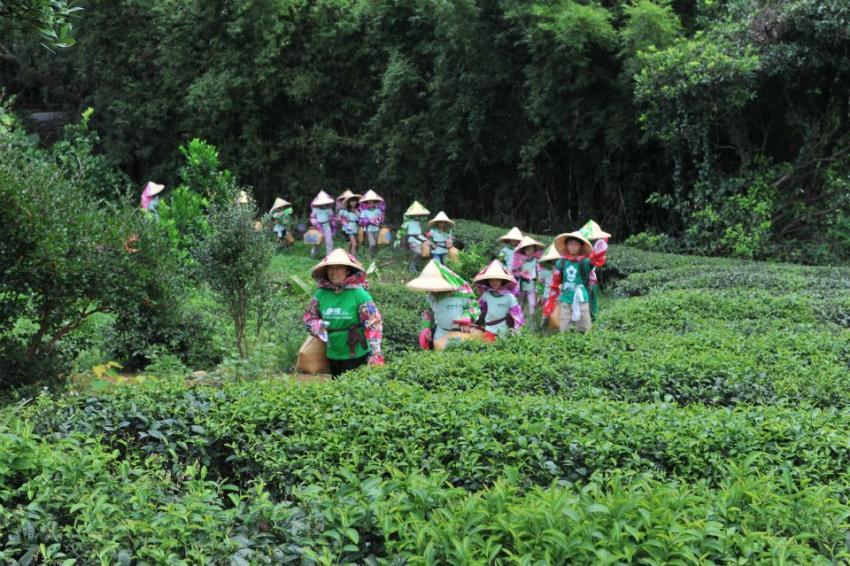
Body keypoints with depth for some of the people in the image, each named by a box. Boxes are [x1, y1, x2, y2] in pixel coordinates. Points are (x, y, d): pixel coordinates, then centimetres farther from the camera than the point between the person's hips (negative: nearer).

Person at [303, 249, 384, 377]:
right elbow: (309, 316, 12)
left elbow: (374, 323, -14)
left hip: (356, 356, -4)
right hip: (332, 356, 4)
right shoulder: (320, 294, -2)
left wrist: (375, 353, -19)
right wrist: (317, 326, -9)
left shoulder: (359, 293, -15)